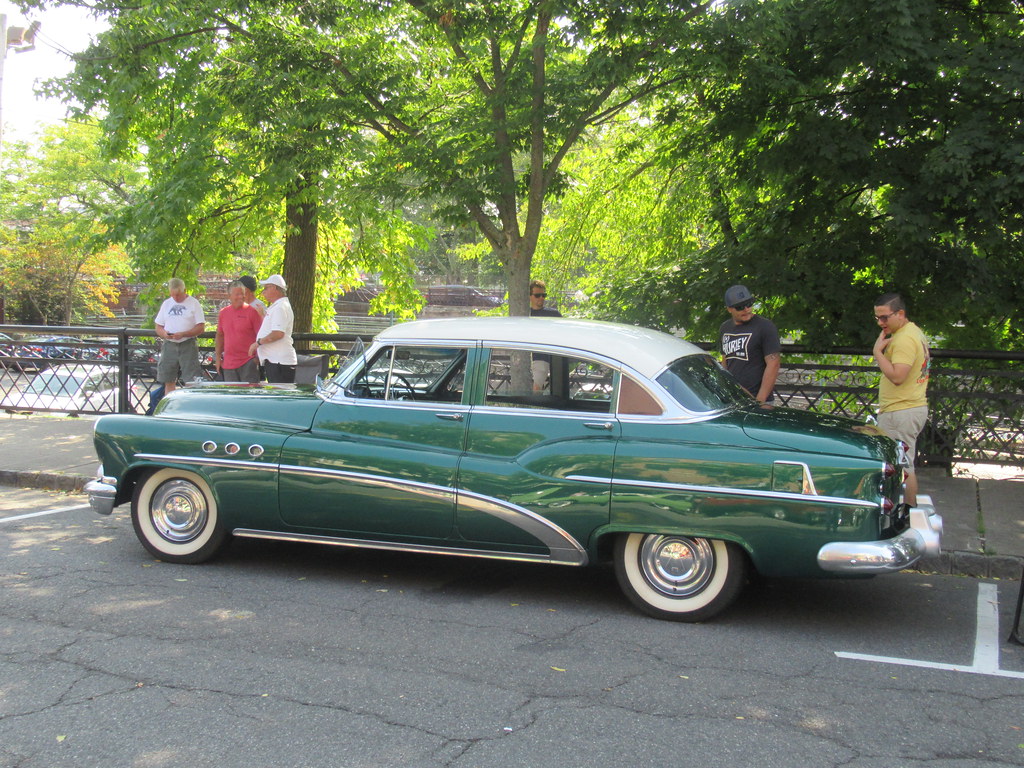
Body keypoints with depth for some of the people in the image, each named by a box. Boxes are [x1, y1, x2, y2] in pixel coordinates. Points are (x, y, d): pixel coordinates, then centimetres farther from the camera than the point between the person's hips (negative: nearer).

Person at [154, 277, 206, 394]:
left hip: (188, 346, -4)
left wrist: (183, 334, -17)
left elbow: (201, 327, -5)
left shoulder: (193, 303, 0)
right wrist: (164, 334, -8)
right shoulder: (166, 304, 14)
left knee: (191, 382, -9)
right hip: (169, 345, 4)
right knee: (168, 382, 6)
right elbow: (158, 327, 16)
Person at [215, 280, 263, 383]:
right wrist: (218, 357, 14)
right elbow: (219, 336, 19)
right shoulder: (223, 313, 10)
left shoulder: (252, 312, -4)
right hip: (228, 364, 4)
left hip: (248, 363, -4)